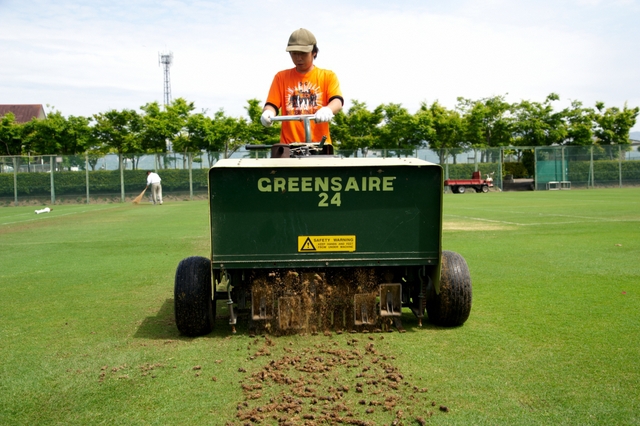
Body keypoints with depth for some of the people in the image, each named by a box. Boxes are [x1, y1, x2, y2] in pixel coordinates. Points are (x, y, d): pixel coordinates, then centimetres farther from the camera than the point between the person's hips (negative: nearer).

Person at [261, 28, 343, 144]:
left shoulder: (328, 76, 9)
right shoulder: (281, 77, 13)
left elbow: (337, 101, -7)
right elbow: (272, 104, 6)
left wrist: (328, 110, -31)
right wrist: (268, 113, -19)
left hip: (319, 145, 0)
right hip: (289, 147, 1)